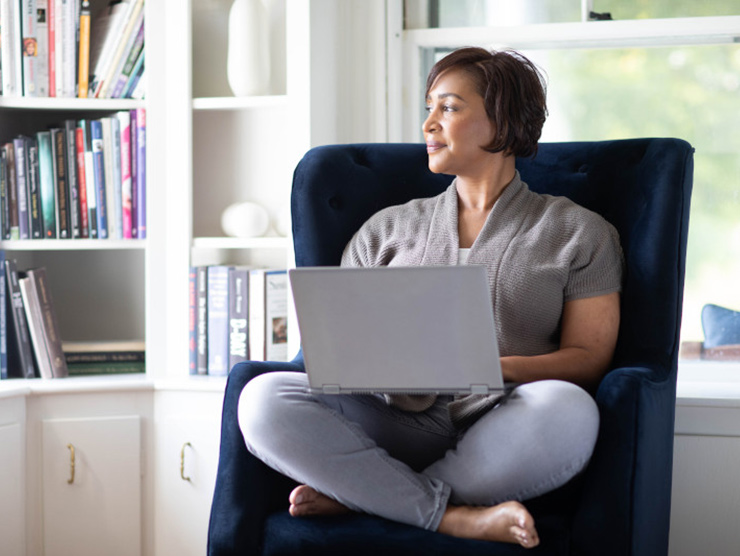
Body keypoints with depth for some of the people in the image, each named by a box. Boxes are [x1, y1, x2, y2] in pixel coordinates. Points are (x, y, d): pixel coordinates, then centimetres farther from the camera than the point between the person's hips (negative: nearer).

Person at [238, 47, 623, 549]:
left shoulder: (580, 233, 15)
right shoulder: (387, 229, 24)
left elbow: (589, 357, 7)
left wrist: (495, 370, -12)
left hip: (502, 436, -1)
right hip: (397, 427, 2)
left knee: (565, 409, -38)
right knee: (265, 398, -25)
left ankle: (354, 497, -24)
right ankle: (456, 518, -27)